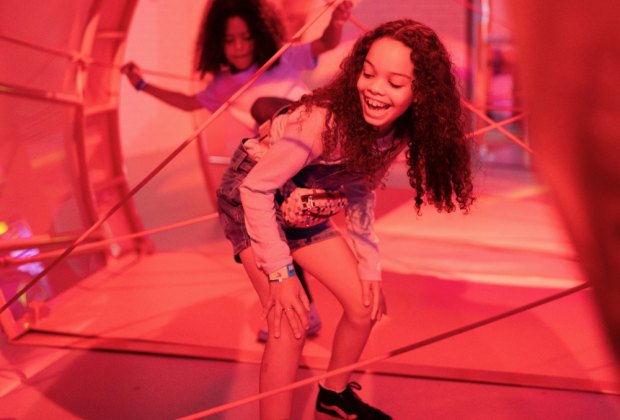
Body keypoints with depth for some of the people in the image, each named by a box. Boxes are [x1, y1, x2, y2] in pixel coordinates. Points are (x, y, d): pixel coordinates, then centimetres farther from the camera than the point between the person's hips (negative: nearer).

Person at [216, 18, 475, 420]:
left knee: (365, 305, 7)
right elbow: (256, 188, -29)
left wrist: (369, 265, -2)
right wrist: (280, 272, -26)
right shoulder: (324, 120, -36)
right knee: (291, 319, -18)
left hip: (304, 214, 7)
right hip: (250, 202, -6)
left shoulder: (400, 135, -14)